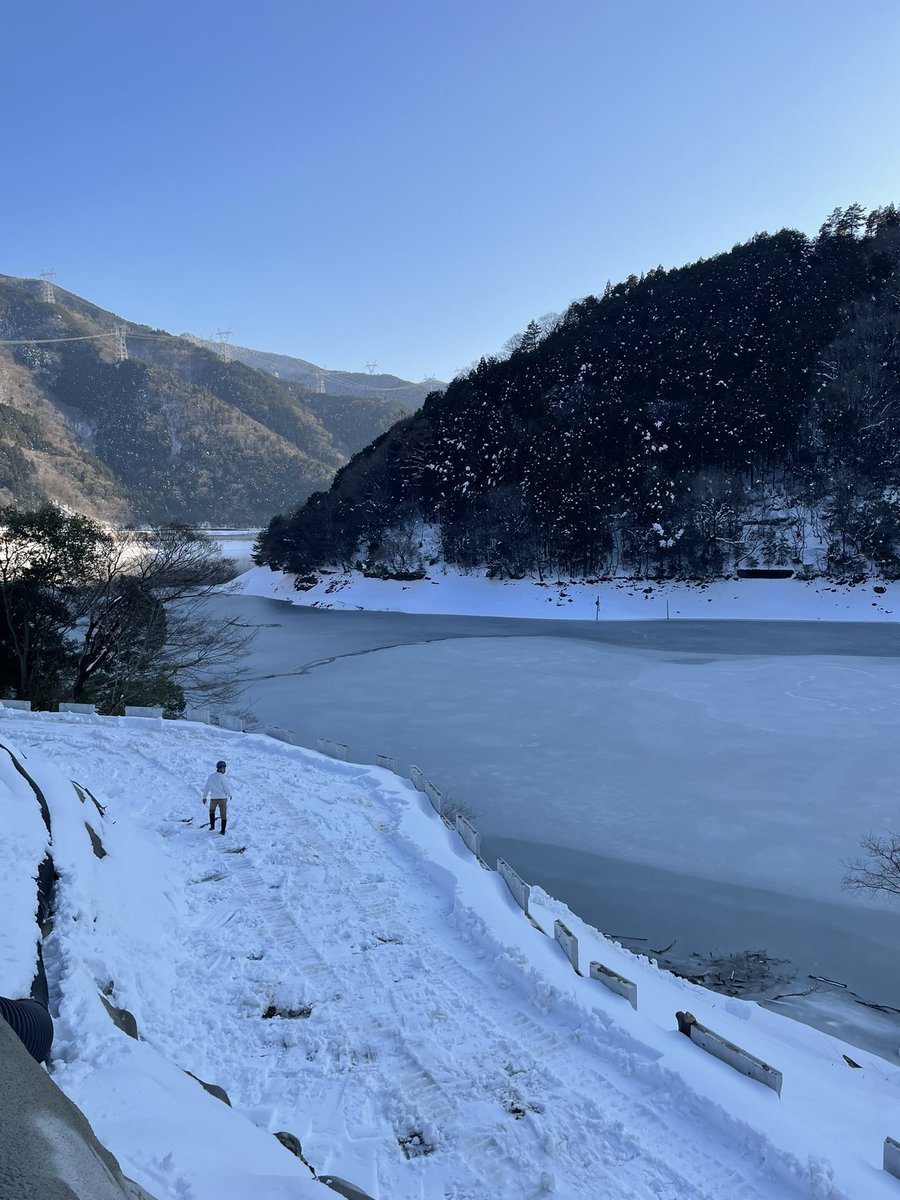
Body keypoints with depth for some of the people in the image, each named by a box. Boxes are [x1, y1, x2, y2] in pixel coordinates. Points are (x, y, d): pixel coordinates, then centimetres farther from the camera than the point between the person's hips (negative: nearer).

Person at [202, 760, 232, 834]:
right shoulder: (222, 777, -13)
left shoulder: (211, 776, 2)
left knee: (212, 811, 30)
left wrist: (204, 797, 21)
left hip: (213, 798, 4)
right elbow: (226, 788, -10)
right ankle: (223, 830, 5)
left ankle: (212, 826, 25)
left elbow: (206, 787, 10)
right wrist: (230, 795, 8)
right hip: (222, 798, -3)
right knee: (223, 814, 8)